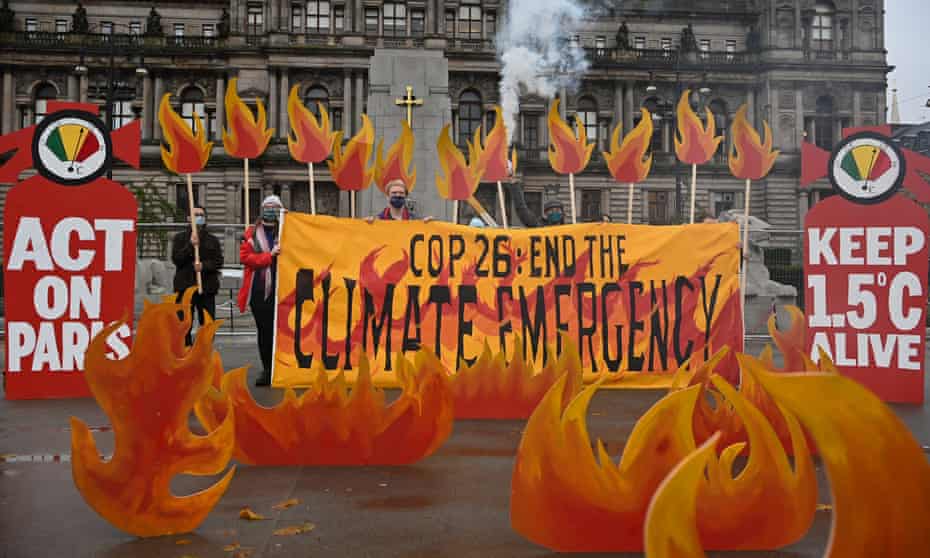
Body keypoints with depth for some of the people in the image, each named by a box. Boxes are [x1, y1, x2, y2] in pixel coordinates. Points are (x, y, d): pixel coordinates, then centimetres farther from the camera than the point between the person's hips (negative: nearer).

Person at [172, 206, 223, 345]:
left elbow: (219, 261, 3)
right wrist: (190, 245, -16)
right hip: (185, 287, -1)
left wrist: (204, 265, -14)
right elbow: (176, 258, -5)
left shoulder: (212, 239, 12)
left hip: (207, 287, 1)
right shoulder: (180, 238, 8)